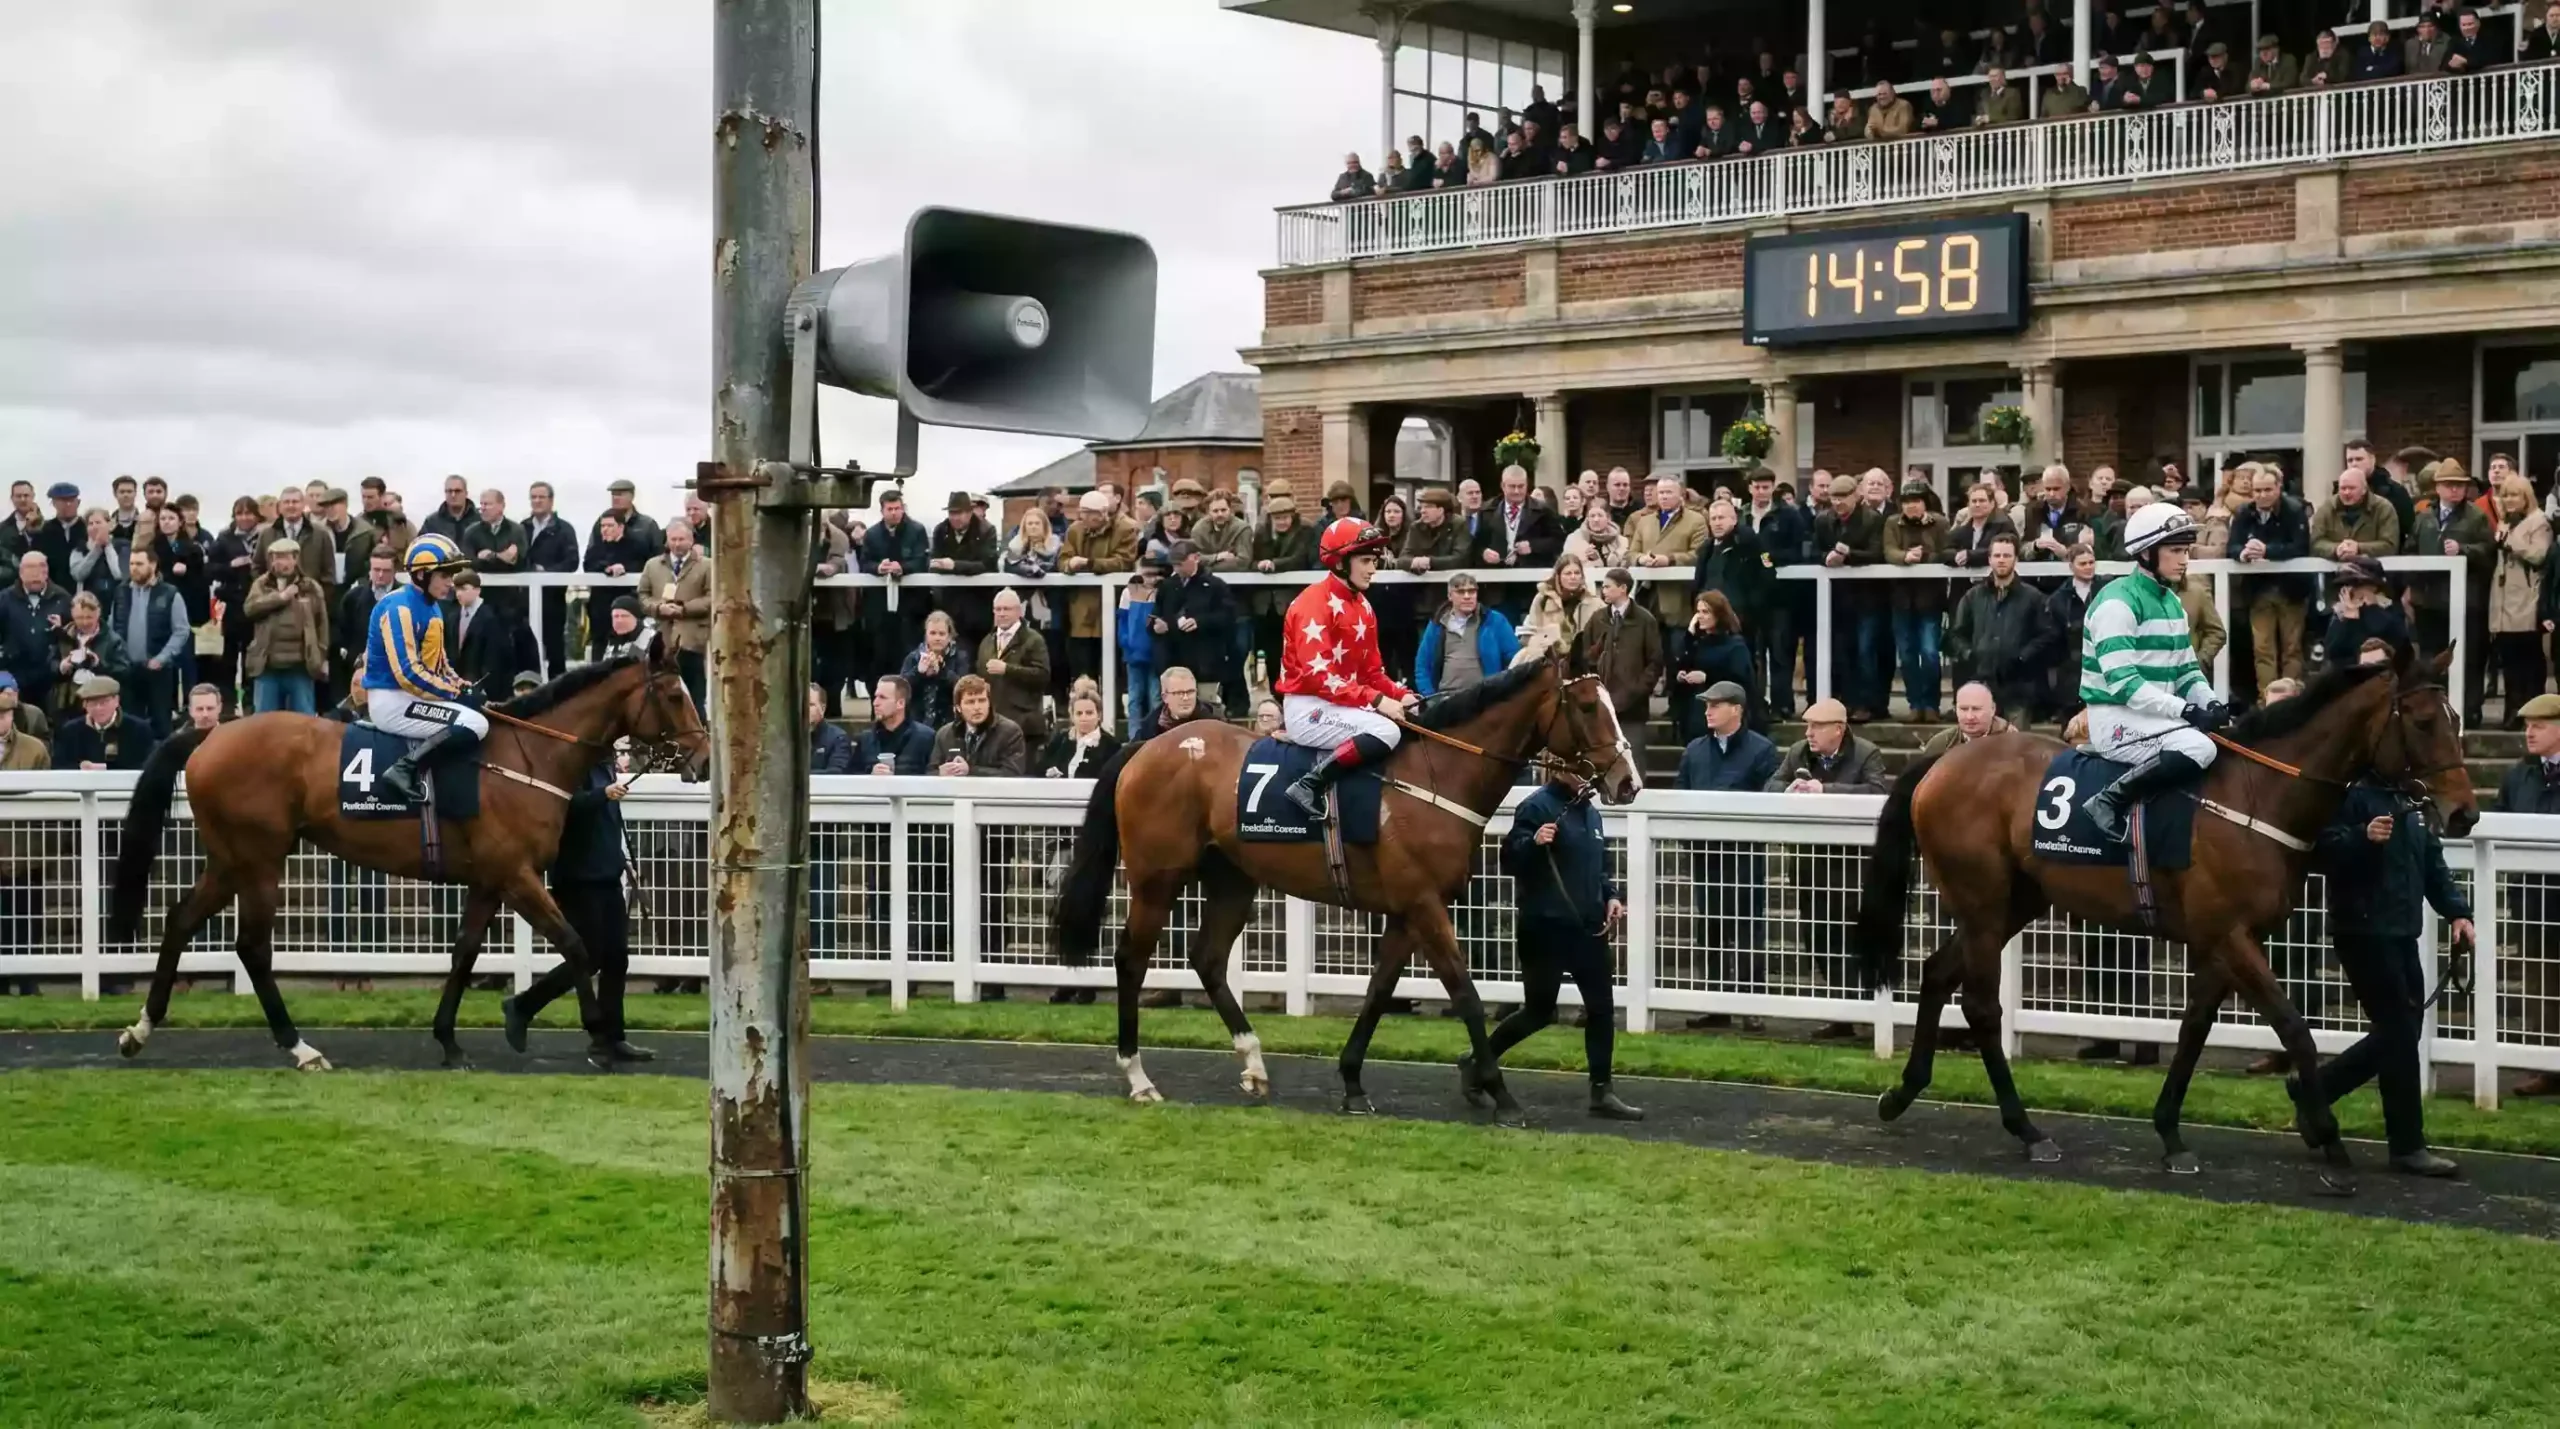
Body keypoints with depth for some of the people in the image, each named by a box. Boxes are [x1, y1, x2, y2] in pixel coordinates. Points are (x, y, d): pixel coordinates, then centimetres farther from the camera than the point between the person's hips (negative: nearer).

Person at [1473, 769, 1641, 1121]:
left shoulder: (1590, 812, 12)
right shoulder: (1537, 807, -12)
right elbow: (1510, 861, -17)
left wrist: (1611, 895, 4)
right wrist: (1533, 843, -36)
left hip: (1588, 925, 7)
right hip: (1546, 927, -7)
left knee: (1601, 1007, 3)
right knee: (1539, 1011, 2)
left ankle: (1601, 1093, 9)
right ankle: (1479, 1060, 23)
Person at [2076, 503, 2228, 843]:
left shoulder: (2172, 602, 14)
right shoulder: (2117, 602, -15)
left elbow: (2187, 670, 18)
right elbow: (2122, 682, -22)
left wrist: (2211, 705, -3)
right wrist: (2186, 710, -25)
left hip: (2159, 715, 9)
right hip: (2116, 716, -9)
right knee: (2199, 748, -30)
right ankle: (2110, 801, -22)